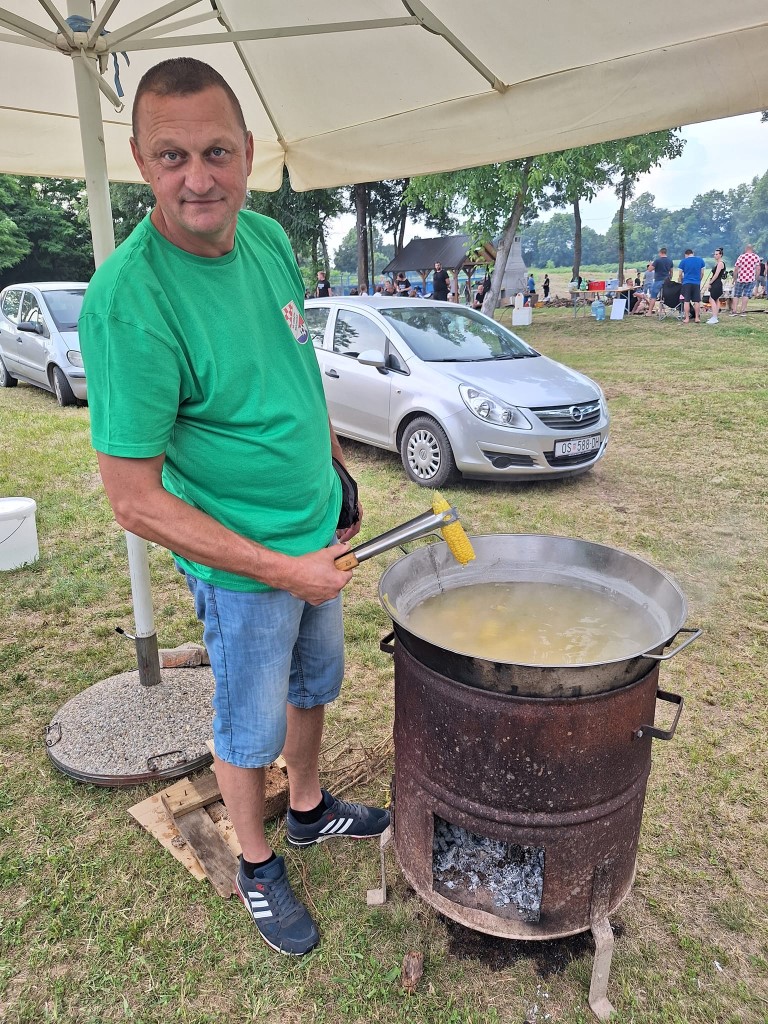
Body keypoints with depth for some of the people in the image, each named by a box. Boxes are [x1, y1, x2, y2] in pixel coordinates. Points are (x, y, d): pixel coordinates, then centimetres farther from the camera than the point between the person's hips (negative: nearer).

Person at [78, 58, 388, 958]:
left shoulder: (268, 238, -4)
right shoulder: (128, 300, -26)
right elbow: (135, 502, -24)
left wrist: (340, 478, 14)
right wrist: (284, 570, -21)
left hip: (319, 536, 7)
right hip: (241, 567, -7)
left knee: (314, 685, 26)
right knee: (249, 728, 15)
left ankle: (308, 809, 53)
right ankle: (256, 868, 43)